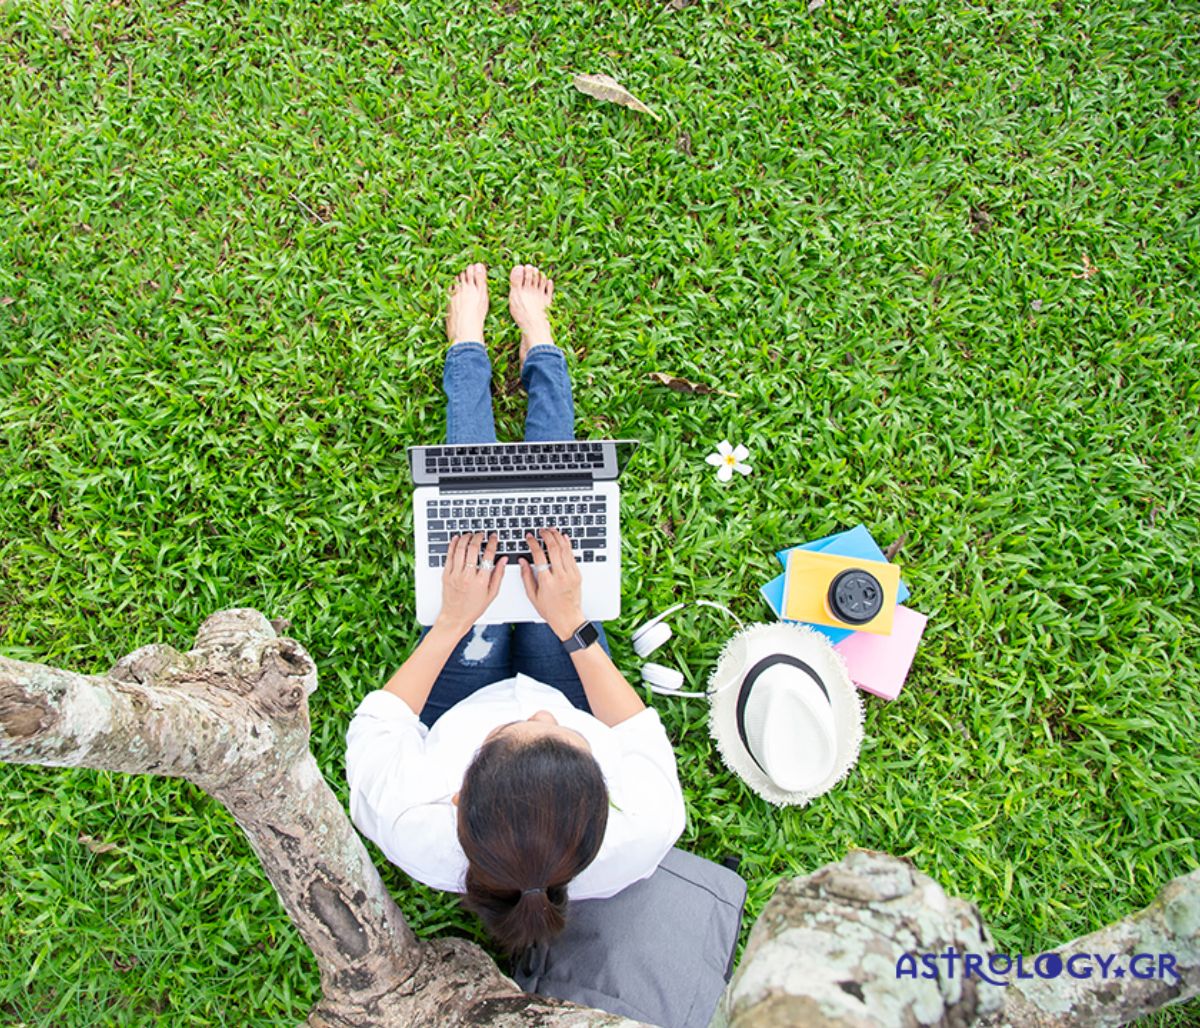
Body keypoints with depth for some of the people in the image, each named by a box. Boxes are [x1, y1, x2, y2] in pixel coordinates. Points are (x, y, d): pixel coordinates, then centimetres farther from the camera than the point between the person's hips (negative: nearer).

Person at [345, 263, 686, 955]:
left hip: (456, 709, 0)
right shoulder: (640, 840, -43)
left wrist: (452, 622, -21)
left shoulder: (412, 831, -45)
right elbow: (643, 736, -20)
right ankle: (538, 345, 32)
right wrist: (572, 624, -22)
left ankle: (469, 346, 34)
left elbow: (377, 723, -21)